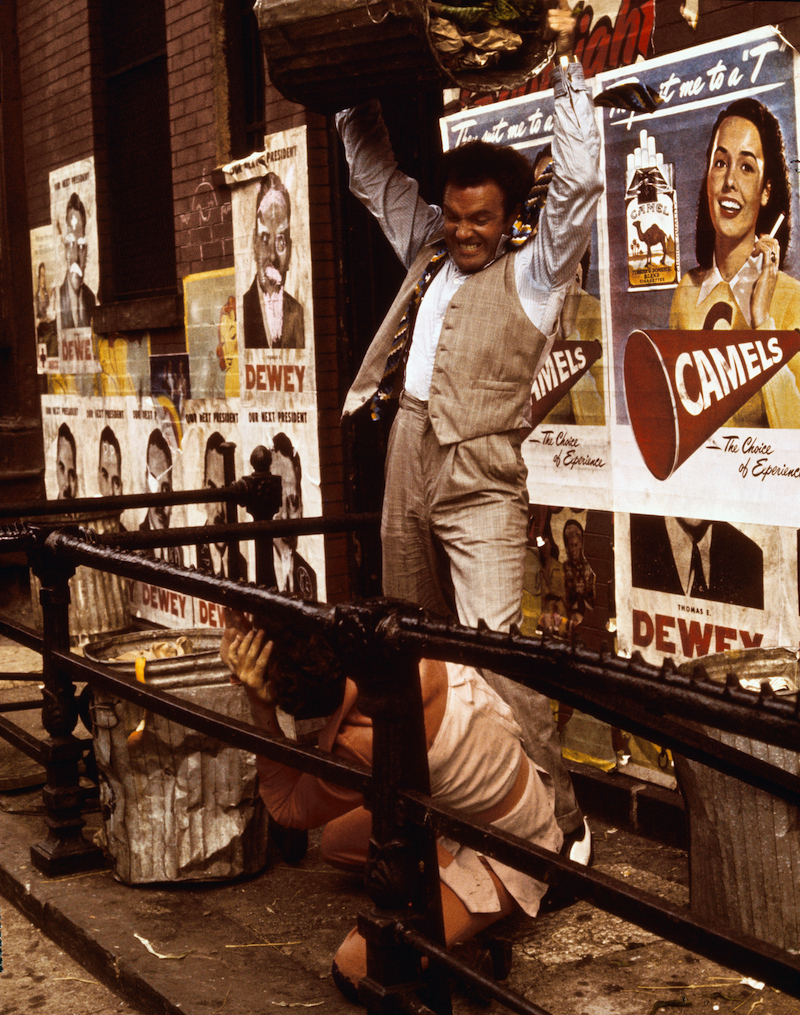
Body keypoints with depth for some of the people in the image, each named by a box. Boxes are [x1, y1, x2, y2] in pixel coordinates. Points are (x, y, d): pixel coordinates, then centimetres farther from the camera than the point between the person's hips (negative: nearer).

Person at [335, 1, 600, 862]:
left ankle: (558, 818, -8)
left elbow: (578, 186, -15)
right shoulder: (429, 251, 15)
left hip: (478, 478, -7)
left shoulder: (534, 271, -2)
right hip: (406, 462, 7)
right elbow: (373, 174, 26)